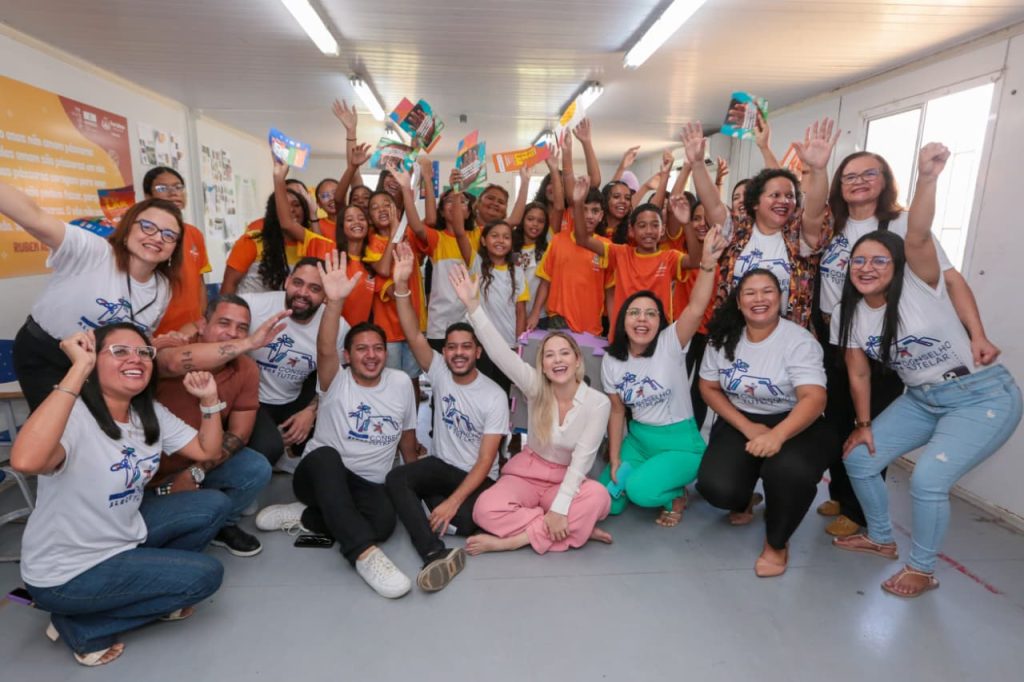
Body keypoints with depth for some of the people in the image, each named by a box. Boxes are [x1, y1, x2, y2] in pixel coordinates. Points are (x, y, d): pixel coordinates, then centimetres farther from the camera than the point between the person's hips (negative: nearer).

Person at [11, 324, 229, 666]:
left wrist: (209, 399, -12)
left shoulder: (150, 413, -2)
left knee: (214, 505, 3)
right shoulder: (73, 415, -27)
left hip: (123, 534, 8)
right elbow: (26, 461, -50)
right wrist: (79, 369, -46)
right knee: (205, 574, -10)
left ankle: (147, 588, 12)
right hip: (65, 573, -8)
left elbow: (208, 452, 3)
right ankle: (80, 627, 4)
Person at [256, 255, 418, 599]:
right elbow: (325, 350, -28)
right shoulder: (336, 381, -5)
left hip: (371, 485, 2)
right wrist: (335, 301, -43)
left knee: (384, 521, -33)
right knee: (325, 455, -39)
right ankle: (364, 553, -43)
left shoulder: (401, 383, 3)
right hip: (321, 474, -1)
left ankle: (305, 516, -10)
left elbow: (407, 434, 13)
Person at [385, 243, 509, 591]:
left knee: (466, 521, -35)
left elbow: (485, 461, -17)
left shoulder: (494, 396, -13)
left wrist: (453, 501, -30)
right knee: (396, 478, -29)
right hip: (441, 466, 3)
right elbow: (414, 335, -18)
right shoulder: (439, 373, -2)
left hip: (478, 477, -3)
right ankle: (435, 554, -40)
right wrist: (401, 285, -31)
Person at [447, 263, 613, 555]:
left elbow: (581, 461, -18)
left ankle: (514, 539, -28)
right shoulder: (536, 388, -11)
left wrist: (559, 508, -28)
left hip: (568, 479, 0)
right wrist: (473, 304, -32)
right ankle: (576, 529, -20)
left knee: (598, 498, -35)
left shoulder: (598, 403, -14)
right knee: (486, 509, -27)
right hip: (528, 471, 1)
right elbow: (499, 351, -22)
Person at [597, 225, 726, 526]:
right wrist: (615, 460, -2)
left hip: (680, 443, -4)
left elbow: (696, 309, -34)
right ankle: (637, 477, 22)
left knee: (640, 490, -28)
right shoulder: (611, 361, -2)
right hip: (637, 439, 5)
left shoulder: (670, 344, -15)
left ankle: (675, 495, 6)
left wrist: (708, 264, -49)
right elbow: (617, 411, 4)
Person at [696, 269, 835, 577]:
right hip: (739, 422, 3)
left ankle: (777, 543, -3)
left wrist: (777, 435, -45)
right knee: (715, 488, -23)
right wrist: (748, 428, -12)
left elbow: (814, 398, -25)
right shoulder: (723, 337, -2)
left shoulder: (799, 341, -14)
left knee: (790, 471, -36)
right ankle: (744, 501, 20)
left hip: (794, 425, -2)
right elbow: (709, 388, 3)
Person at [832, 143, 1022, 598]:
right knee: (859, 458, 0)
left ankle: (922, 569, 8)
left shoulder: (919, 287, -19)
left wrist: (927, 177, -52)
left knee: (928, 479, -19)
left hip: (984, 397, -6)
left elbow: (917, 236, -39)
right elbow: (858, 373, 4)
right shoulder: (848, 314, -4)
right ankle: (882, 539, 26)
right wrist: (864, 424, 5)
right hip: (921, 400, 7)